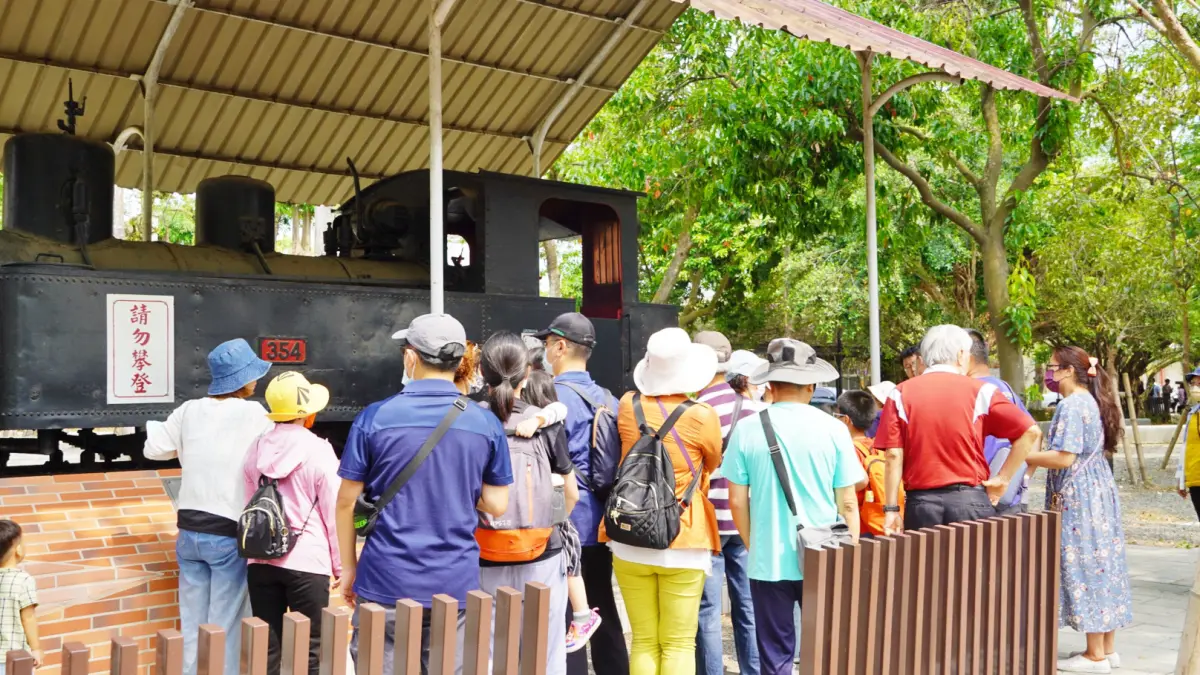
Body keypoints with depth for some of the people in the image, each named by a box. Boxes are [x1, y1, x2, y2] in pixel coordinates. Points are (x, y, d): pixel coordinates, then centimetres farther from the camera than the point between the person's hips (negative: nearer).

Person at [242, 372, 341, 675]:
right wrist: (340, 565, 4)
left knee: (267, 648, 11)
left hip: (261, 560, 5)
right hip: (307, 561, -5)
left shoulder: (257, 449, 4)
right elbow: (334, 513, -7)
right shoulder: (318, 450, -10)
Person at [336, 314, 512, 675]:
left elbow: (346, 501, -1)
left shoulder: (374, 418, -6)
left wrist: (348, 567, 10)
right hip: (456, 582, 2)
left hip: (386, 580, -1)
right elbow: (496, 505, 3)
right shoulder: (487, 424, -1)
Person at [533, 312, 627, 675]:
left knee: (566, 622, 0)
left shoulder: (555, 396, -13)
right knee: (603, 612, 15)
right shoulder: (608, 398, 9)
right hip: (600, 522, 7)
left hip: (566, 524, -7)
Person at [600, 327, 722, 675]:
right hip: (684, 544, -3)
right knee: (679, 644, 6)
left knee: (644, 642, 10)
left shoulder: (628, 406, -2)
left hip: (630, 542, 3)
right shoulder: (702, 416, -11)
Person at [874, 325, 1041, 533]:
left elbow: (894, 456, -3)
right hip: (970, 500, -1)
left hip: (921, 502, 1)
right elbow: (1031, 432, -3)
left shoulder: (901, 394, 2)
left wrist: (892, 509, 0)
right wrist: (1003, 478, 3)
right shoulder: (980, 391, 0)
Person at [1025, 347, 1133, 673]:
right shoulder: (1091, 401, 14)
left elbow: (1063, 457, -23)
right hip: (1098, 493, 10)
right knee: (1100, 565, 12)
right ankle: (1108, 649, 20)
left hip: (1078, 499, -10)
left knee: (1084, 568, -3)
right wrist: (1036, 456, 14)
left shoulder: (1071, 405, -16)